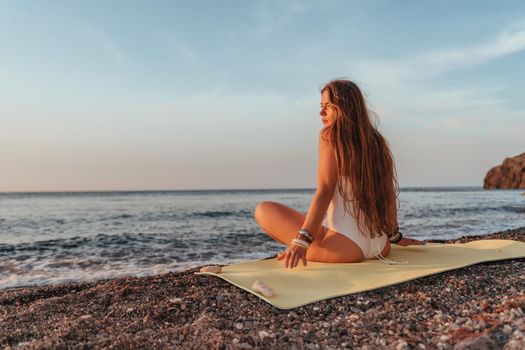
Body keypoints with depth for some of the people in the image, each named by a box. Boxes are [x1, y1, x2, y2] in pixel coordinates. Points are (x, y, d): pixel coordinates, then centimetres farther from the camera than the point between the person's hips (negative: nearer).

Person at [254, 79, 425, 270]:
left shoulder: (330, 135, -6)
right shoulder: (376, 141, 11)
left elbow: (324, 191, -16)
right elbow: (389, 194, 15)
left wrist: (301, 241, -20)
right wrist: (396, 236, 25)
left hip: (346, 245, -7)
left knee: (263, 209, 1)